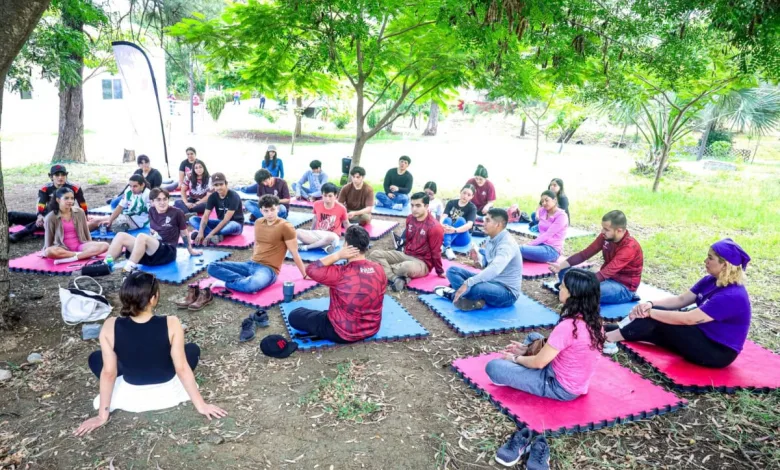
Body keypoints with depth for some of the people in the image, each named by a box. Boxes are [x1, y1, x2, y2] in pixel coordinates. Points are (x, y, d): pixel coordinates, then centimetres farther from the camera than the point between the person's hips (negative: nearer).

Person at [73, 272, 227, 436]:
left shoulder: (110, 327, -21)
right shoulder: (171, 324, -26)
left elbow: (108, 372, -14)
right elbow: (182, 369, -20)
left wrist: (102, 415, -1)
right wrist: (201, 405, -8)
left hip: (131, 398, 0)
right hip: (167, 393, 0)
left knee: (95, 358, 23)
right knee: (193, 349, 25)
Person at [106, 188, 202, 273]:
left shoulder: (177, 213, -5)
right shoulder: (152, 211, 10)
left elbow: (184, 233, 6)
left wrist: (191, 251, 16)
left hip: (167, 252, -6)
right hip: (151, 252, 6)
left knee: (141, 237, -33)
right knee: (121, 236, -13)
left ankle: (127, 271, -40)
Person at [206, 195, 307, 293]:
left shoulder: (285, 227, -11)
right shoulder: (258, 222, 11)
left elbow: (295, 253, -7)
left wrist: (305, 275, -2)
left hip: (268, 269, -7)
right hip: (251, 264, 7)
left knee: (251, 285, -42)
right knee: (212, 267, -6)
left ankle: (227, 283, -14)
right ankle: (244, 281, -20)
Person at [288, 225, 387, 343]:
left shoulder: (341, 274, -30)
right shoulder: (379, 269, -12)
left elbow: (311, 269, -17)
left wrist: (338, 255, -22)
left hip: (343, 333, -5)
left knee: (294, 316, 7)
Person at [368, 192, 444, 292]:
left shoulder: (434, 227, -19)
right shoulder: (410, 218, 2)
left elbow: (435, 252, -13)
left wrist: (440, 272, -5)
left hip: (423, 263, -8)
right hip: (406, 255, 8)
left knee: (407, 267, -44)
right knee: (375, 254, -11)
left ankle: (385, 269, -14)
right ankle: (396, 278, -30)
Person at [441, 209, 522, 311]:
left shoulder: (507, 244, -23)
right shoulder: (492, 240, 4)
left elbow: (494, 269, -39)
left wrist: (468, 283, -43)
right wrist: (478, 258, -8)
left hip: (507, 292, -9)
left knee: (475, 288, -41)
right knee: (452, 271, 1)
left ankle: (454, 294, -10)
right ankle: (474, 300, -19)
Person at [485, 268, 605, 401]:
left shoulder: (568, 327, -31)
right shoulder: (593, 320, -4)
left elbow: (539, 363, -19)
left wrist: (515, 358, 1)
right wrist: (526, 349, 9)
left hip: (561, 387, -9)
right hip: (576, 383, 9)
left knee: (493, 367, -12)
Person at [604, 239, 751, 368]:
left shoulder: (732, 296, -25)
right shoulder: (711, 281, 3)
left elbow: (688, 319, -30)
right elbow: (680, 300, -1)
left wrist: (650, 312, -28)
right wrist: (650, 304, -18)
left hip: (718, 352, -8)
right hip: (703, 336, 8)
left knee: (658, 319, -21)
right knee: (657, 313, -4)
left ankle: (610, 337, -20)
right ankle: (609, 333, -10)